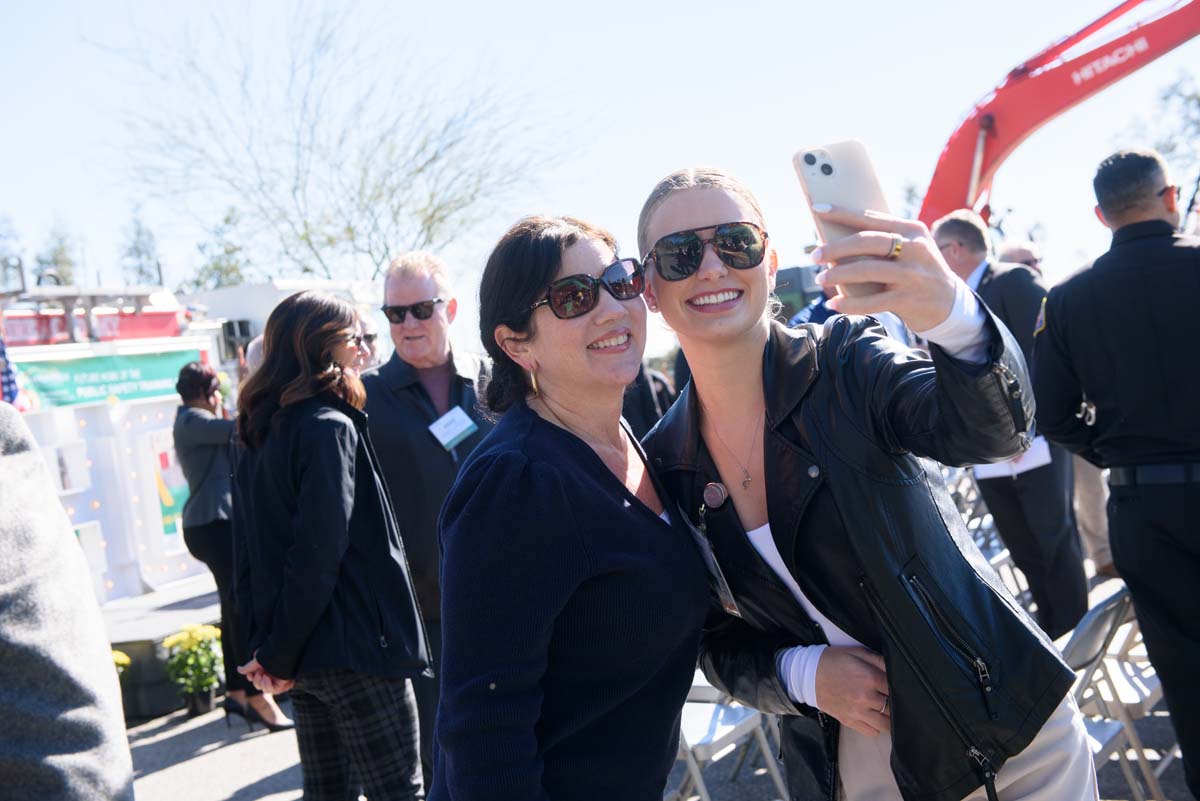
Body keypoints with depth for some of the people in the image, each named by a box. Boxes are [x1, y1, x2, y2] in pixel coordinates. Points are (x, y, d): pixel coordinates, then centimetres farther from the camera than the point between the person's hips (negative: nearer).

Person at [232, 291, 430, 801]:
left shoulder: (258, 433, 10)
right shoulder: (330, 427, -15)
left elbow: (249, 551, 12)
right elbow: (320, 553, -21)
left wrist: (268, 648, 11)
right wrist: (280, 657, -11)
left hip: (301, 655, 8)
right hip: (351, 649, -8)